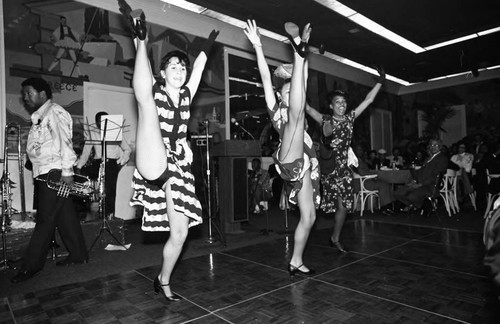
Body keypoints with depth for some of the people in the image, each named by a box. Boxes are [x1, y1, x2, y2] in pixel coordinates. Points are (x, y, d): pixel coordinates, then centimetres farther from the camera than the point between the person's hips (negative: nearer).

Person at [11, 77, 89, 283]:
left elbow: (64, 141, -18)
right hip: (44, 174, 9)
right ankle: (78, 255, 21)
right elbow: (38, 147, 17)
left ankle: (31, 266, 7)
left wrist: (66, 171, -22)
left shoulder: (55, 112, -9)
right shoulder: (39, 117, 20)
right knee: (65, 216, 12)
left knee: (45, 220, -2)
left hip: (55, 173, -9)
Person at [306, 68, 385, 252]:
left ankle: (335, 239, 22)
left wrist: (380, 82, 13)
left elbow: (368, 100, 13)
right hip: (329, 167, -4)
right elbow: (307, 108, -13)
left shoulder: (349, 118, 10)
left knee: (344, 205, 6)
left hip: (344, 167, 5)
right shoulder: (326, 120, -2)